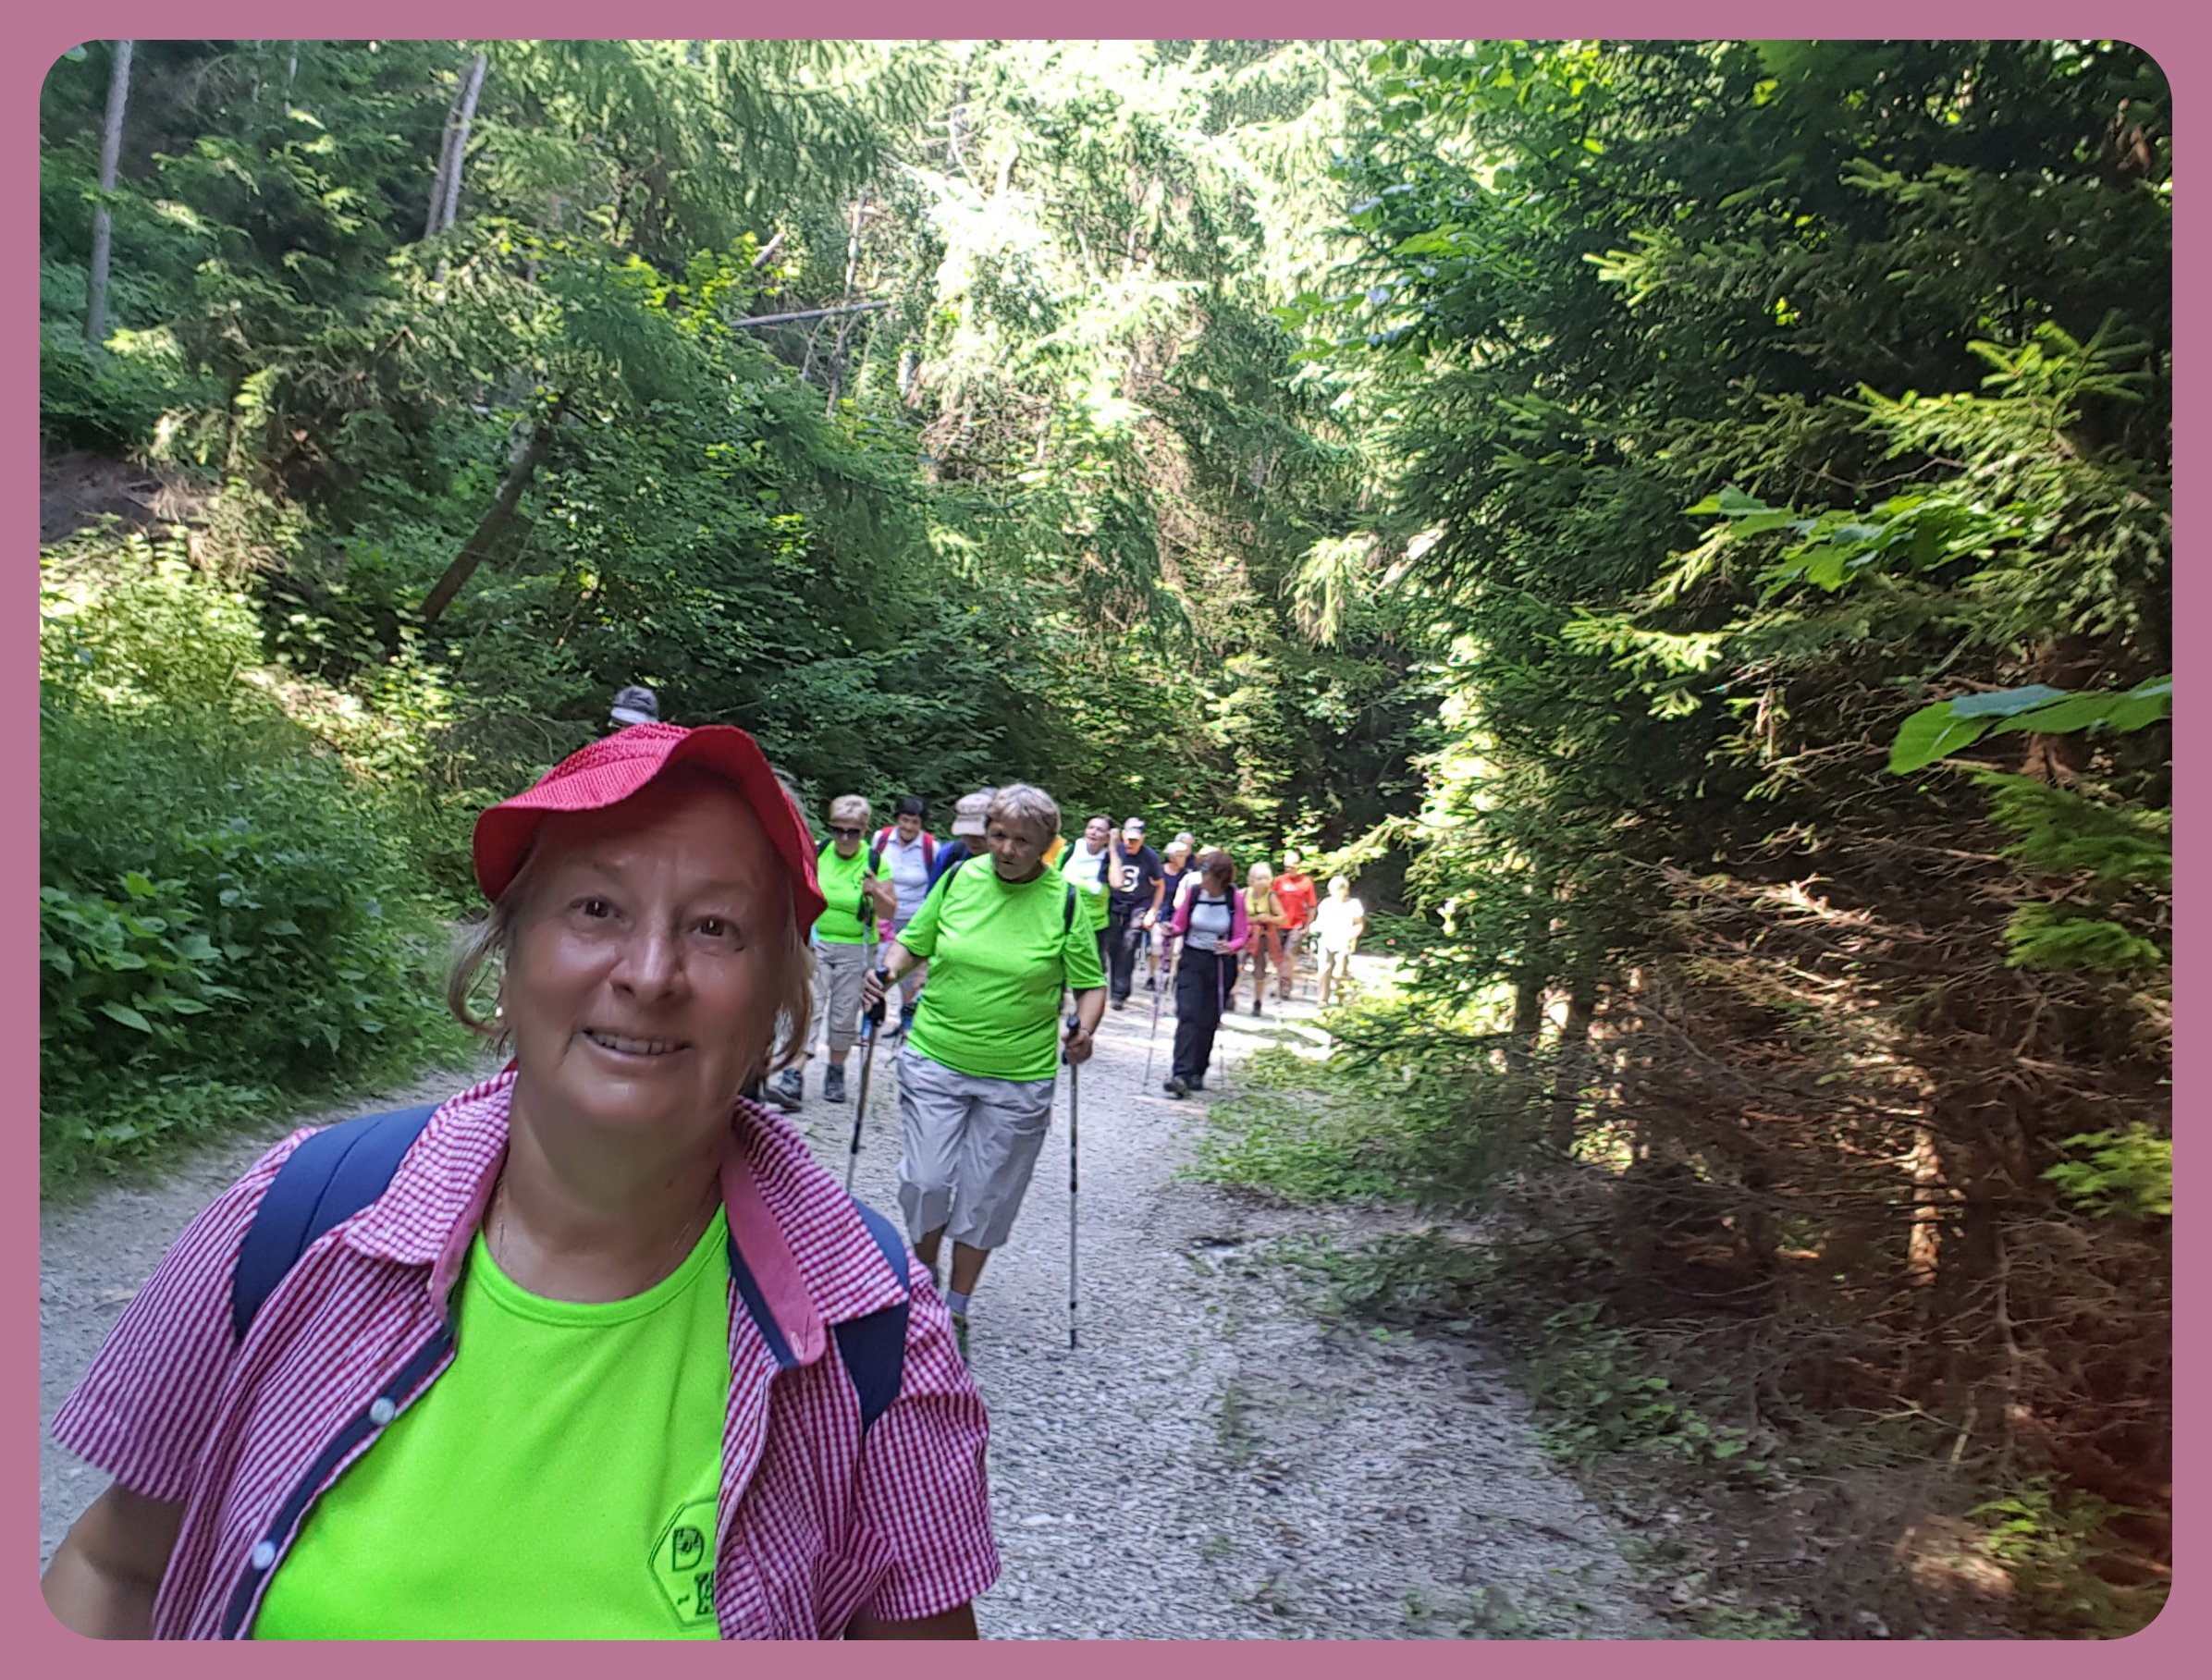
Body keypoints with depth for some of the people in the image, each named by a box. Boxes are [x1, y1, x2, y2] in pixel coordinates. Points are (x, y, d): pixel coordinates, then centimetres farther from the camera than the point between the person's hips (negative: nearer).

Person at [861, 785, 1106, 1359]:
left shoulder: (1064, 901, -5)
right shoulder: (959, 878, 0)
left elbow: (1090, 983, 1)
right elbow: (915, 941, 11)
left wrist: (1084, 1030, -18)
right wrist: (890, 971, -9)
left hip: (1018, 1079, -1)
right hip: (935, 1060, 1)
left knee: (986, 1197, 8)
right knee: (925, 1181, -1)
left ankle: (956, 1310, 28)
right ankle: (924, 1274, 30)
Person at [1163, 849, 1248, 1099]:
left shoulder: (1235, 898, -8)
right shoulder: (1193, 892, -4)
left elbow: (1241, 937, -3)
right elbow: (1180, 926, 8)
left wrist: (1230, 946, -24)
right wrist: (1171, 931, -13)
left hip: (1221, 965, 0)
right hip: (1192, 960, 0)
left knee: (1208, 1021, 5)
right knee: (1188, 1016, -13)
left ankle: (1196, 1073, 20)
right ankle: (1181, 1074, -19)